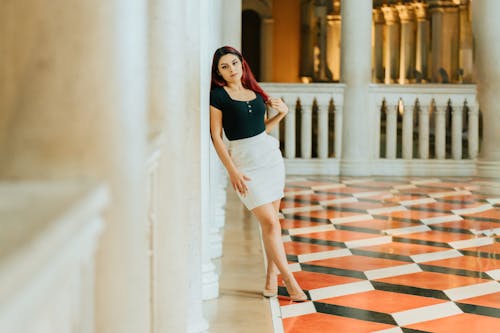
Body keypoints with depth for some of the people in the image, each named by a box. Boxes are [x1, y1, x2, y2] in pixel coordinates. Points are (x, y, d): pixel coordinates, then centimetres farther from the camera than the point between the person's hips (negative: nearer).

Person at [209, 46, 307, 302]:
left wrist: (281, 113, 4)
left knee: (271, 220, 6)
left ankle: (272, 277, 15)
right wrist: (232, 171, -14)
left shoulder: (254, 91, 11)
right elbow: (216, 137, -8)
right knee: (270, 222, -9)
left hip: (270, 155, 6)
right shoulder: (218, 95, -6)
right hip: (244, 161, -6)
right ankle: (289, 280, -2)